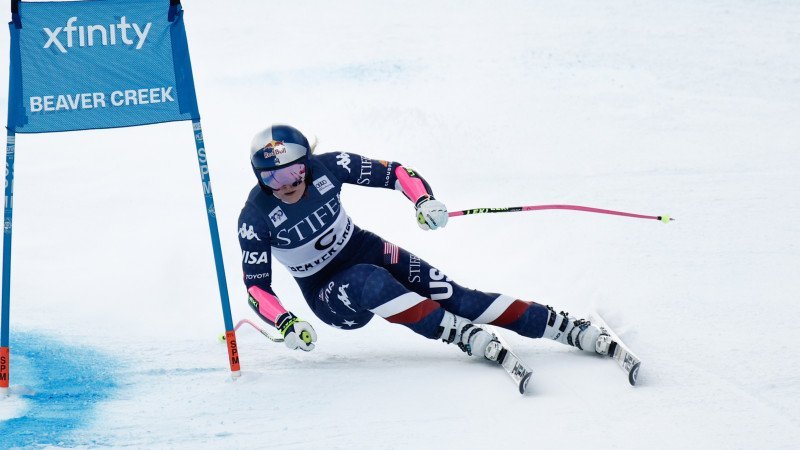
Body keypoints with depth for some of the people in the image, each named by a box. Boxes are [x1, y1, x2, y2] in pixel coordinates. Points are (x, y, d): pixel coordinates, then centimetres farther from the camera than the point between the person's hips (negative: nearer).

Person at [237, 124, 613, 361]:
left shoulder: (327, 167, -17)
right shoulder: (256, 218, -21)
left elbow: (394, 172, -7)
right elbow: (256, 285, -15)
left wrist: (424, 201, -26)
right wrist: (286, 325, -32)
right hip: (329, 295, -2)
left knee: (448, 295, -18)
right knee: (370, 282, -38)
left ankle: (570, 329, -22)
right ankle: (464, 335, -39)